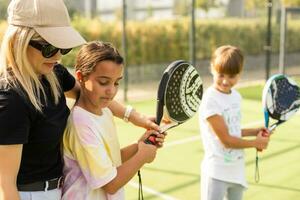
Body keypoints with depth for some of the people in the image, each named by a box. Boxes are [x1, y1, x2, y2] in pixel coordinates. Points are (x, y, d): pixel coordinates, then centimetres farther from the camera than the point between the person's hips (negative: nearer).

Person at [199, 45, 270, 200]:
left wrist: (255, 131, 1)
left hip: (237, 169, 8)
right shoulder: (211, 101, -20)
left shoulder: (236, 96, 4)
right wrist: (256, 143, -7)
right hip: (216, 172, -8)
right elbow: (226, 139, -19)